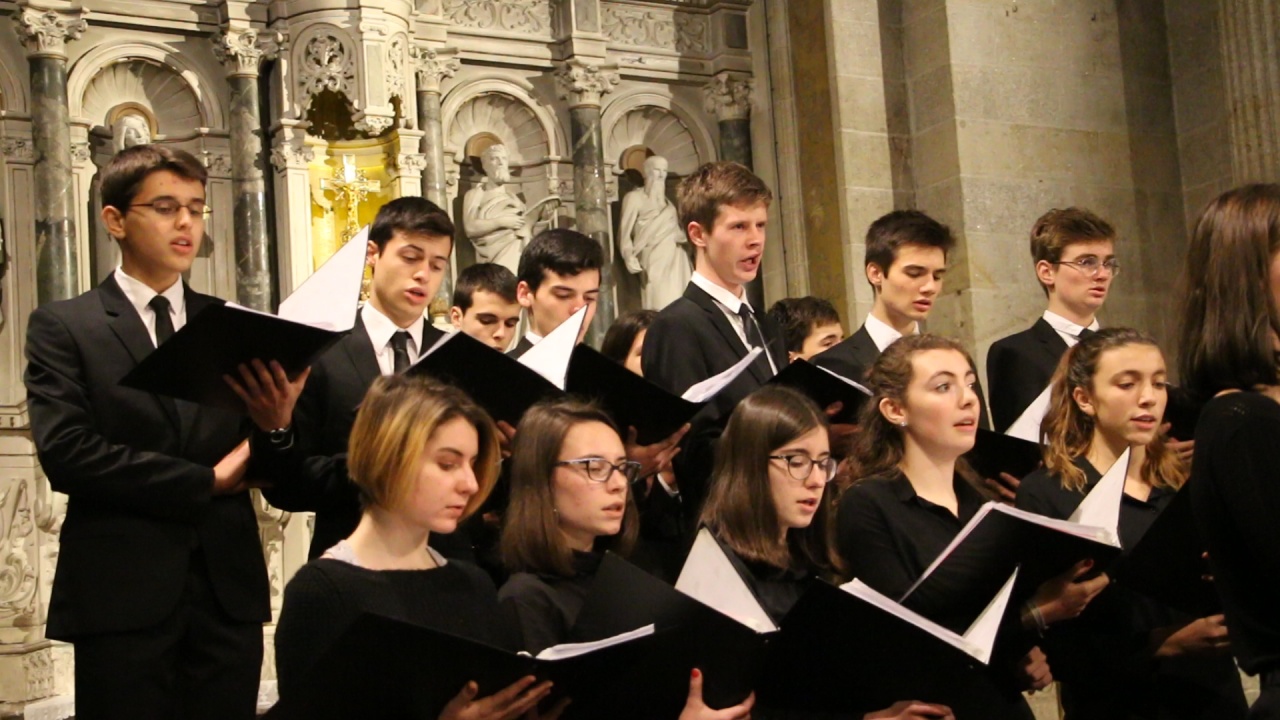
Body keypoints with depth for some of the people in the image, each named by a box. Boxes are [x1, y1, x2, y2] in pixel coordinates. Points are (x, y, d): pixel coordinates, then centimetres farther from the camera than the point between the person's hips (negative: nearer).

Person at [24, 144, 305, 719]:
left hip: (228, 588, 3)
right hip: (121, 591, -3)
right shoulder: (61, 327, 2)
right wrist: (206, 480, -10)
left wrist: (276, 429, -18)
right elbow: (64, 453, -12)